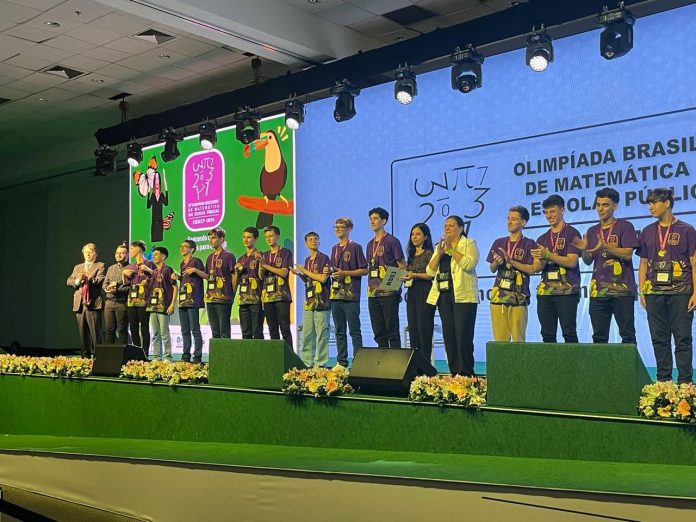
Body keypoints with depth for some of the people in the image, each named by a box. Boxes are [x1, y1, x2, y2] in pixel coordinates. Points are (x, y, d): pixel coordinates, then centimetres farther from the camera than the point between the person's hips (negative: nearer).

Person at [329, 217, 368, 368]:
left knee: (354, 330, -4)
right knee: (339, 331, 8)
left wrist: (344, 273, -13)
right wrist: (330, 272, 2)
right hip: (335, 294, 7)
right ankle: (341, 362, 13)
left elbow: (364, 270, -6)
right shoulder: (335, 248, 17)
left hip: (350, 295, -6)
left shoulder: (355, 247, -2)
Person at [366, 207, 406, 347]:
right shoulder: (370, 244, 18)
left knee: (391, 329, -5)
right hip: (373, 293, 7)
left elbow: (402, 266, -4)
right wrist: (370, 285, 12)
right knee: (378, 330, 8)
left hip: (388, 292, -7)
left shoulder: (392, 241, -2)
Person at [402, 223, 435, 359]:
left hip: (424, 292, -8)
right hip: (411, 293, 8)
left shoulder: (429, 253, -4)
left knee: (424, 327, -8)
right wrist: (404, 277, 5)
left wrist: (415, 275, -21)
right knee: (412, 328, 5)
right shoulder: (411, 255, 19)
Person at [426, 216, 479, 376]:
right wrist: (439, 253, -5)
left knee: (463, 336, -9)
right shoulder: (439, 246, 19)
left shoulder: (469, 243, 3)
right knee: (448, 335, 5)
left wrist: (451, 249, -14)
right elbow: (430, 271, 9)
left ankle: (466, 374, -5)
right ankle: (454, 373, 11)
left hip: (463, 296, -6)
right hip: (444, 296, 6)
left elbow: (470, 264, -15)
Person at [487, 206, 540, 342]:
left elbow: (532, 269, -6)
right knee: (500, 339, 1)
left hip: (518, 297, -4)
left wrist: (511, 262, -13)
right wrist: (496, 262, -4)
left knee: (518, 339, -4)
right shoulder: (499, 243, 15)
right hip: (498, 295, 4)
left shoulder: (529, 244, 3)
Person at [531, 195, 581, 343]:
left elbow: (571, 261, -9)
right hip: (545, 290, 5)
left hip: (567, 290, -5)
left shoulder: (572, 233, 2)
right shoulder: (542, 239, 19)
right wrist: (540, 260, -11)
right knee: (547, 334, 3)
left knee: (569, 332, -8)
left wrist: (548, 255, -18)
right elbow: (538, 267, 12)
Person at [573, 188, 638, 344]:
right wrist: (584, 250, -8)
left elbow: (628, 254, -9)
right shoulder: (592, 231, 16)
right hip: (598, 290, 5)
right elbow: (588, 261, 14)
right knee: (599, 336, 5)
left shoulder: (624, 226, 1)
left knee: (627, 334, -3)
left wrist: (605, 246, -21)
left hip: (621, 290, -5)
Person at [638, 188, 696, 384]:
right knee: (659, 339, 6)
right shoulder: (647, 232, 13)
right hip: (654, 292, 4)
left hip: (680, 292, -4)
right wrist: (641, 292, 7)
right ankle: (663, 381, 13)